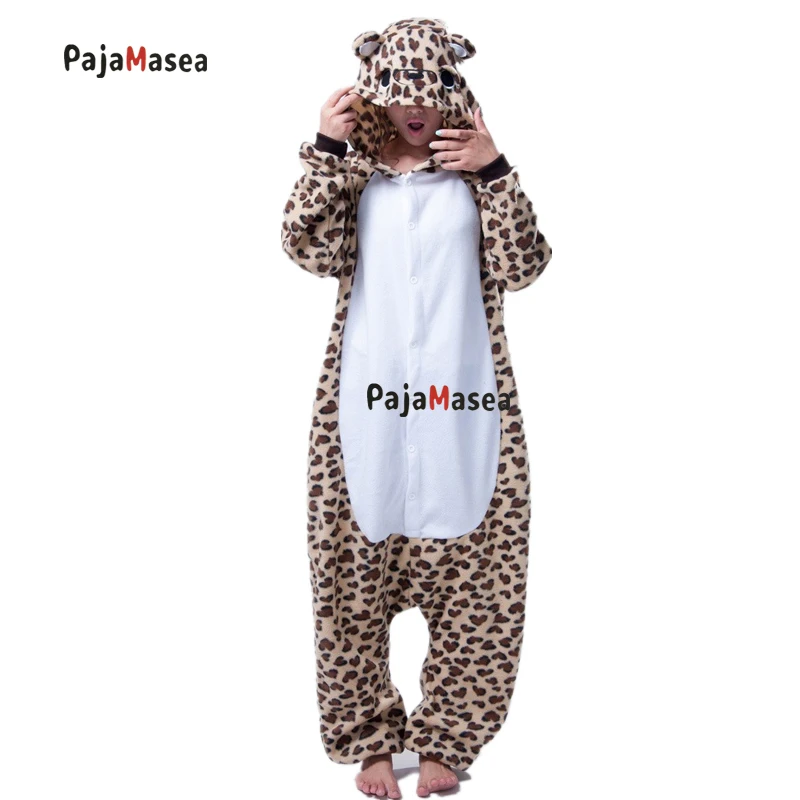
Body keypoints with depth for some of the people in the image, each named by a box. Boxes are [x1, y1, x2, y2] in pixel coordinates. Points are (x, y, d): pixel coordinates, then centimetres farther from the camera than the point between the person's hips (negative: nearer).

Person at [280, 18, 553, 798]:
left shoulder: (475, 170, 7)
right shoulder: (353, 168, 9)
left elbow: (521, 267, -5)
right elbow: (311, 249, -7)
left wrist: (493, 172, -14)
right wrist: (325, 148, -12)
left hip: (460, 408, 0)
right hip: (367, 405, 1)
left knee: (467, 579, 3)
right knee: (357, 576, 4)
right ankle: (368, 737, 21)